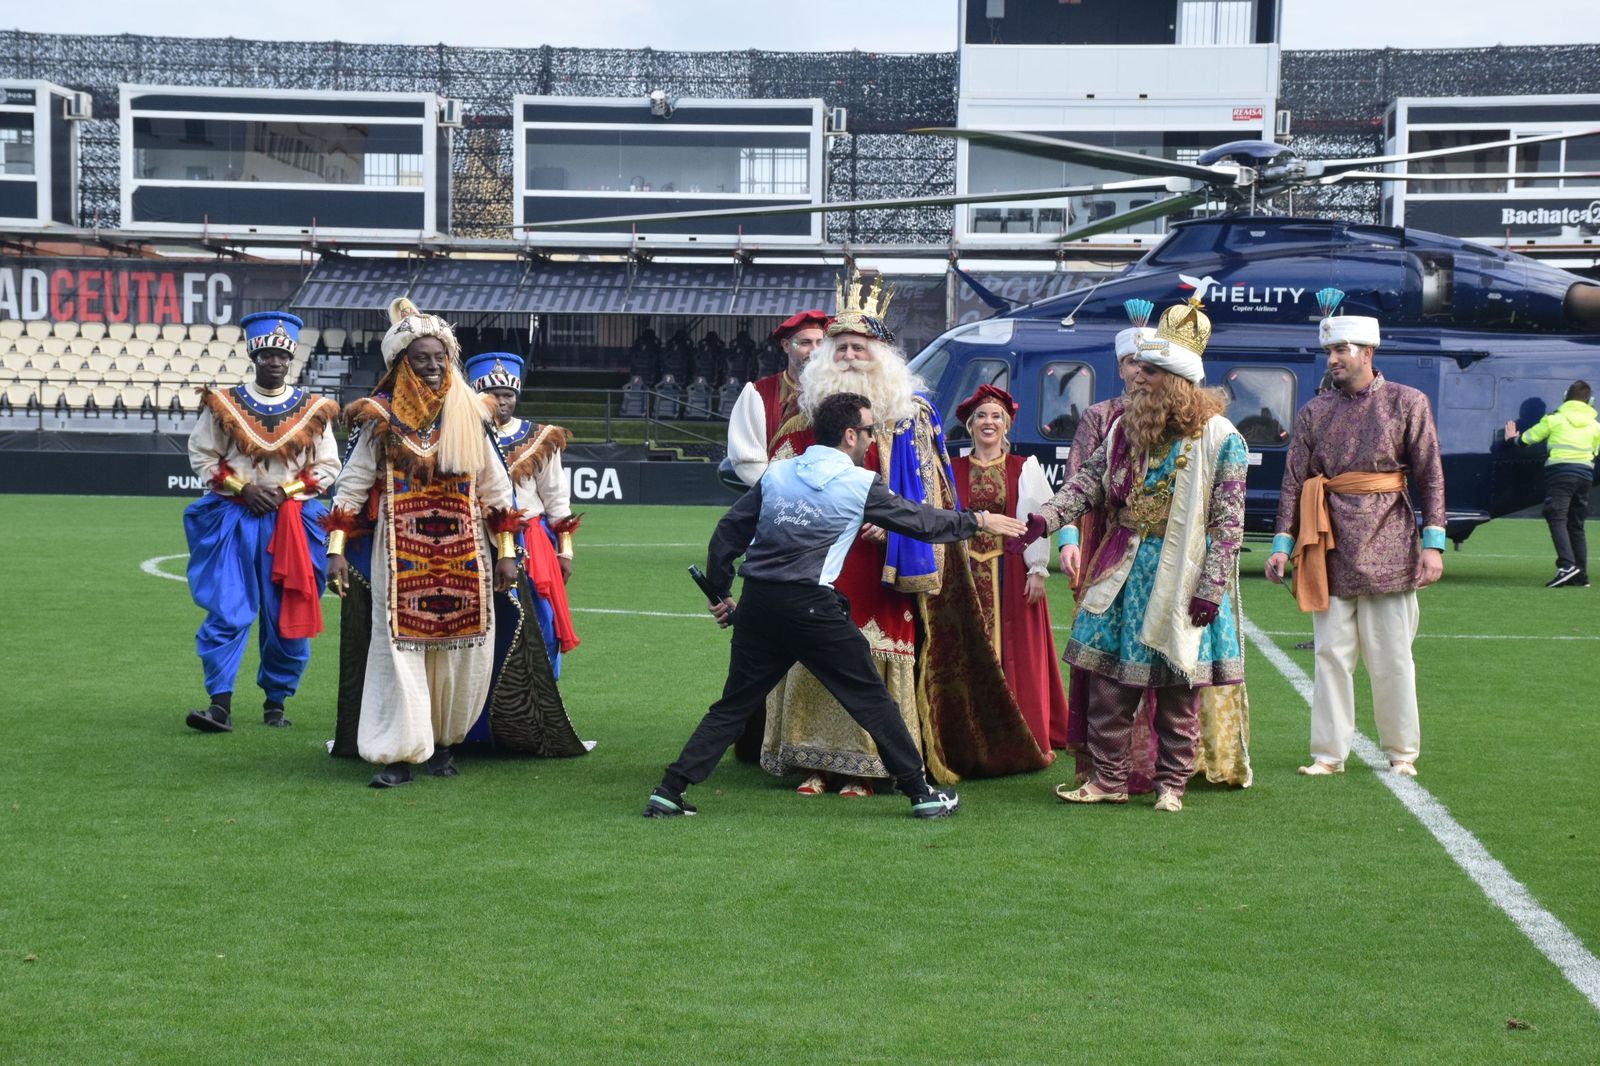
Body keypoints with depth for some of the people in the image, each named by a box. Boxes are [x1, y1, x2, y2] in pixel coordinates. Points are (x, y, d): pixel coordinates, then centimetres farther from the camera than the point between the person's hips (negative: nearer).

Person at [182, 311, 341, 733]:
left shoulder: (313, 409, 5)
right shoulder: (224, 405, 2)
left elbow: (327, 467, 8)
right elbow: (201, 456, 6)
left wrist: (284, 490, -6)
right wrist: (243, 487, -7)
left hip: (292, 520, 2)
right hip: (233, 519, -1)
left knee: (288, 617, 4)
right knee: (227, 612, -11)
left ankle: (276, 702, 17)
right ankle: (220, 704, -11)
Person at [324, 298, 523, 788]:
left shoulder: (469, 419, 6)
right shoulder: (382, 420, 1)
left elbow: (496, 490, 10)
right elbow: (352, 486, 2)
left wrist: (506, 552, 7)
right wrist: (335, 549, -5)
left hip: (463, 558, 2)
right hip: (401, 558, -2)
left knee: (461, 650, 4)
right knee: (399, 646, -5)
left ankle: (443, 741, 22)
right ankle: (399, 753, -3)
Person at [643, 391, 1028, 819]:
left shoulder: (776, 474, 10)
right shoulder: (862, 484, -1)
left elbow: (728, 534, 10)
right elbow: (920, 522, 9)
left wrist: (721, 593, 20)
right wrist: (979, 521, 24)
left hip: (757, 606, 5)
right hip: (811, 607, -5)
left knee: (733, 706, 13)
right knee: (872, 699, 6)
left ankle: (669, 791, 7)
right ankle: (920, 792, 10)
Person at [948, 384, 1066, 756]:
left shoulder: (1025, 469, 5)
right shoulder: (953, 470, 9)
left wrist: (1037, 570, -9)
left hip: (1012, 573, -1)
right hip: (967, 574, 1)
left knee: (1018, 656, 0)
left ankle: (1026, 740, 6)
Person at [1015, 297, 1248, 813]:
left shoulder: (1220, 440, -8)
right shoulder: (1127, 430, 8)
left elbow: (1227, 522, -9)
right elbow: (1088, 480, 4)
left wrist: (1209, 589, -14)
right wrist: (1043, 519, -12)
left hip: (1181, 579, -5)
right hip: (1124, 574, 5)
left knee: (1178, 689, 3)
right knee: (1109, 679, 4)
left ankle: (1171, 783, 14)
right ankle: (1108, 778, 12)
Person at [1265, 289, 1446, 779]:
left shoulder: (1408, 403, 2)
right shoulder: (1314, 412, 7)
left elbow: (1431, 477, 0)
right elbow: (1294, 481, 5)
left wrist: (1433, 543, -5)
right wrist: (1283, 542, -2)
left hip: (1387, 548, -2)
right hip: (1331, 549, 2)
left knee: (1391, 656, 4)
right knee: (1331, 654, 2)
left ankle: (1402, 751, 15)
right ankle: (1329, 753, 8)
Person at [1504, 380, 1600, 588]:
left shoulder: (1554, 419, 0)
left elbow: (1528, 438, 8)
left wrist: (1512, 439, 28)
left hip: (1560, 471, -5)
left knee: (1557, 518, -12)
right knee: (1576, 524, 12)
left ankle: (1567, 565, -32)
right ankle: (1581, 575, 7)